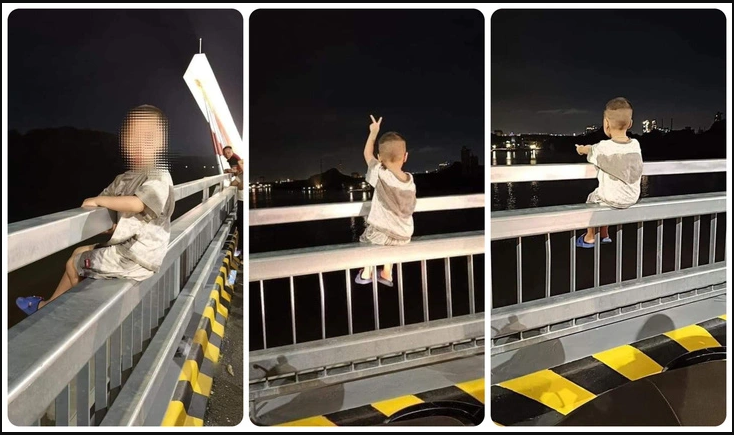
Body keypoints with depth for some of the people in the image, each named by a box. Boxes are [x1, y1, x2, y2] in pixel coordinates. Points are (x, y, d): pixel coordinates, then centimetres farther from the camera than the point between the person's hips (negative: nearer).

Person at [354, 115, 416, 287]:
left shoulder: (380, 175, -17)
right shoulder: (410, 181, -4)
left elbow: (367, 154, 1)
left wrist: (373, 132, 14)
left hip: (380, 233, -4)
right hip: (404, 237, 4)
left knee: (365, 238, 29)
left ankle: (366, 273, 30)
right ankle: (387, 273, 37)